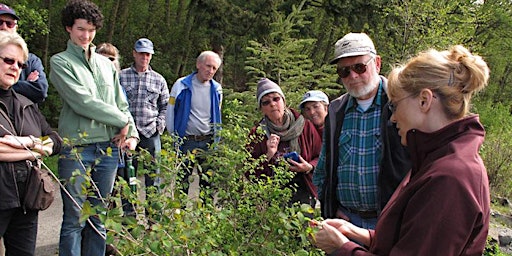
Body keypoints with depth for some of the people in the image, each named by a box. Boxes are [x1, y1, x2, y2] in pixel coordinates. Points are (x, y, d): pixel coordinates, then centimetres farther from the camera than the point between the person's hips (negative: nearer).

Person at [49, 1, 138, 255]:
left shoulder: (106, 64, 15)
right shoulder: (60, 62, 0)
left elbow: (121, 103, 15)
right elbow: (82, 102, -12)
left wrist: (132, 133, -1)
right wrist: (122, 121, -8)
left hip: (108, 148, 5)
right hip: (76, 149, -4)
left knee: (98, 218, 12)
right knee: (74, 219, 1)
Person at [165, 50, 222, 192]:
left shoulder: (216, 89, 6)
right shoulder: (182, 85, -5)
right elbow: (170, 112, 1)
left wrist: (216, 138, 11)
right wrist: (174, 137, 3)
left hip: (208, 142, 3)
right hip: (186, 142, -3)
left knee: (209, 181, 7)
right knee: (182, 182, 5)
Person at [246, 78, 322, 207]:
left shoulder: (305, 126, 4)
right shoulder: (256, 134, 3)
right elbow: (249, 173, 1)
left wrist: (309, 167, -10)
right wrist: (268, 156, -14)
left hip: (302, 194, 1)